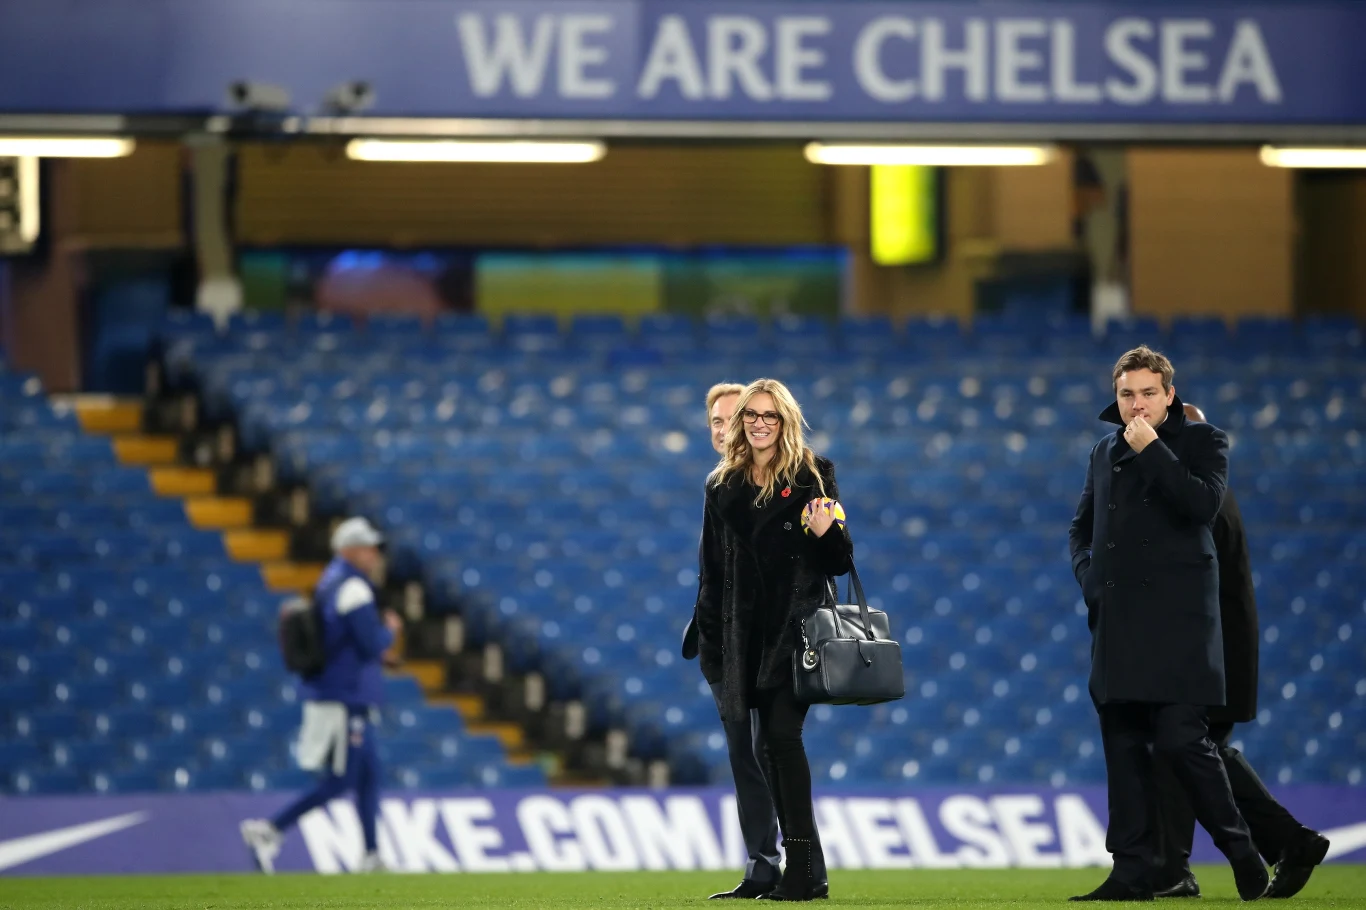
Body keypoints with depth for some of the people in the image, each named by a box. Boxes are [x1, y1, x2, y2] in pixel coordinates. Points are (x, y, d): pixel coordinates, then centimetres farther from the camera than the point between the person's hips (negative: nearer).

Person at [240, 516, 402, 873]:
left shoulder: (329, 583, 13)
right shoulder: (354, 589, -17)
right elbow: (372, 645, -21)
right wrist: (390, 630, -1)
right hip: (344, 700, -10)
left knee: (369, 775, 13)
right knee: (338, 782, -6)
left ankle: (371, 857, 15)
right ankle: (269, 830, -10)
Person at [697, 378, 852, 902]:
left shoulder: (811, 477, 0)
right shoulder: (723, 487, 13)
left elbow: (840, 563, 1)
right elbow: (712, 570, 16)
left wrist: (825, 533, -20)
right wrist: (708, 638, 12)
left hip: (797, 627, -5)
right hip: (746, 635, 5)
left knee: (781, 737, -15)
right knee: (775, 746, 4)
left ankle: (801, 868, -15)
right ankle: (808, 874, 9)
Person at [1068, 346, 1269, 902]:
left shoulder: (1202, 442, 3)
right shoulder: (1106, 453, 18)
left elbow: (1203, 504, -15)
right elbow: (1082, 527, 27)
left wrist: (1152, 451, -14)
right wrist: (1088, 577, 9)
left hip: (1177, 620, -6)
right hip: (1117, 621, 6)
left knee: (1181, 740, -14)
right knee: (1124, 748, 3)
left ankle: (1240, 849, 2)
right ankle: (1133, 871, 5)